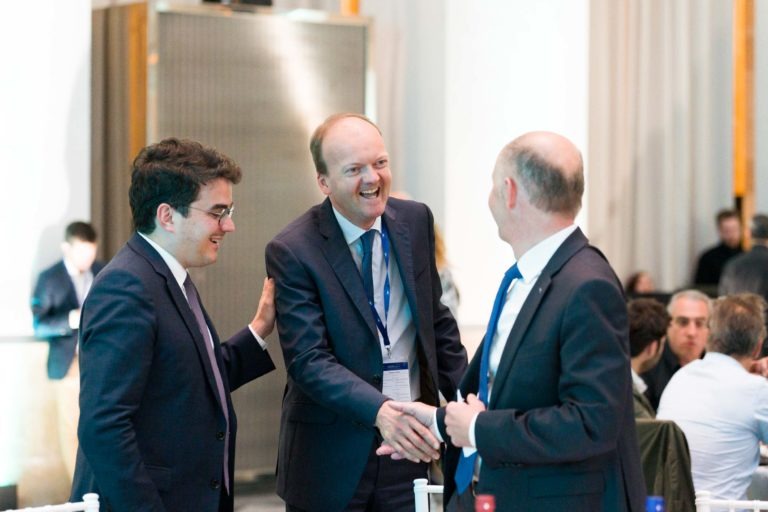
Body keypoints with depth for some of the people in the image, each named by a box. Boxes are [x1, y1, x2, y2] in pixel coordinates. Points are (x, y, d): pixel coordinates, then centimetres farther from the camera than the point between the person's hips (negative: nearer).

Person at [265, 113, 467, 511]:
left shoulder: (415, 221, 3)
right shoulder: (291, 252, -12)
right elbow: (309, 360, -18)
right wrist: (381, 412, -32)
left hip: (408, 440, 4)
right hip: (331, 459, -4)